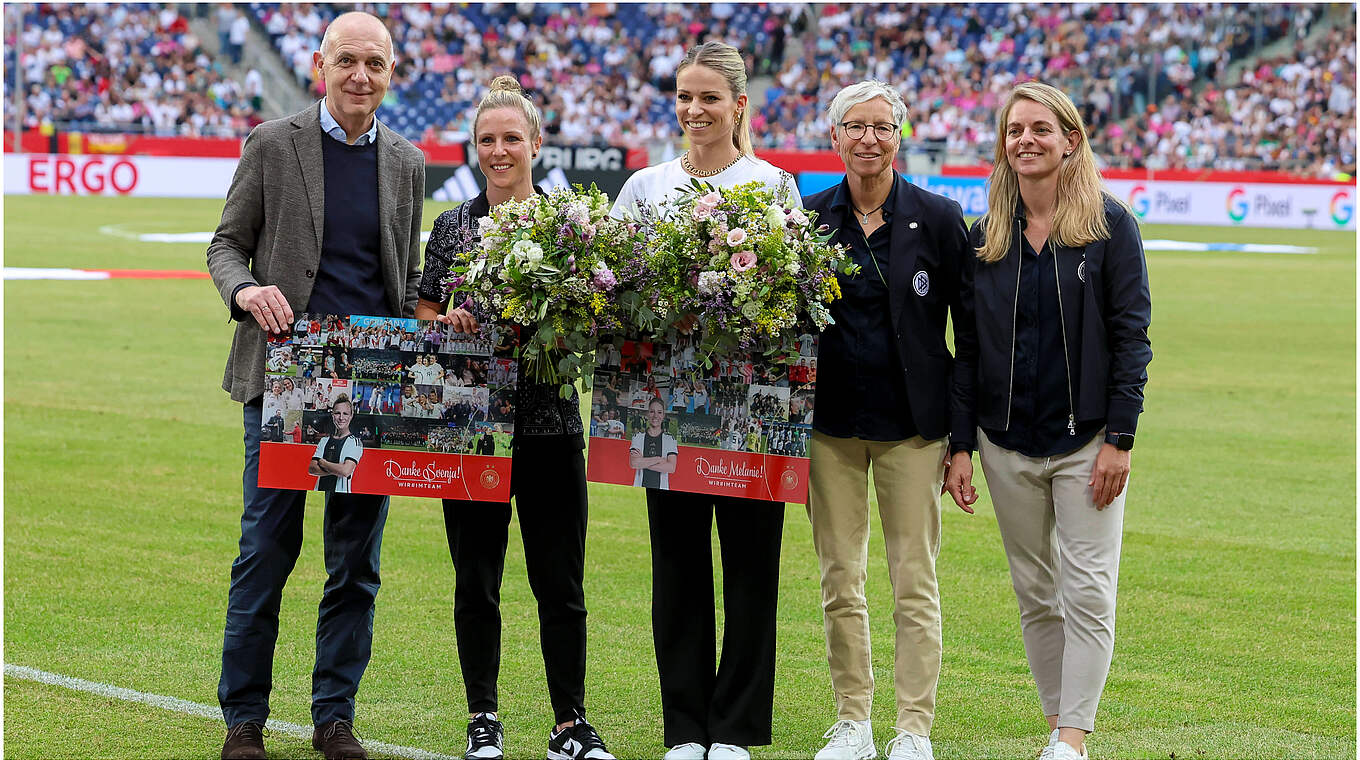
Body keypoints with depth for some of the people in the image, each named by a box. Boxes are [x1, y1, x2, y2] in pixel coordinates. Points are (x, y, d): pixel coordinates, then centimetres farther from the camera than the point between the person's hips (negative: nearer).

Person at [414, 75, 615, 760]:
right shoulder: (453, 226, 8)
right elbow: (423, 313, 11)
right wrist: (447, 323, -9)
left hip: (549, 422, -1)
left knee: (561, 582, 0)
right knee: (476, 579, 6)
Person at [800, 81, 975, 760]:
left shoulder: (938, 218, -3)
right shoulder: (809, 218, 4)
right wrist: (789, 397, 5)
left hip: (911, 424, -2)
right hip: (831, 423, 3)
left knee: (915, 584, 0)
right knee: (839, 582, 7)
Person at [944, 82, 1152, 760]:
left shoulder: (1108, 225, -2)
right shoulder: (986, 236, 8)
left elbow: (1131, 335, -5)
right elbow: (968, 347, 9)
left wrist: (1119, 438, -11)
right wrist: (960, 445, 2)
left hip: (1086, 440, -3)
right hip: (1006, 443, 4)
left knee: (1087, 593, -7)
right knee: (1035, 594, 8)